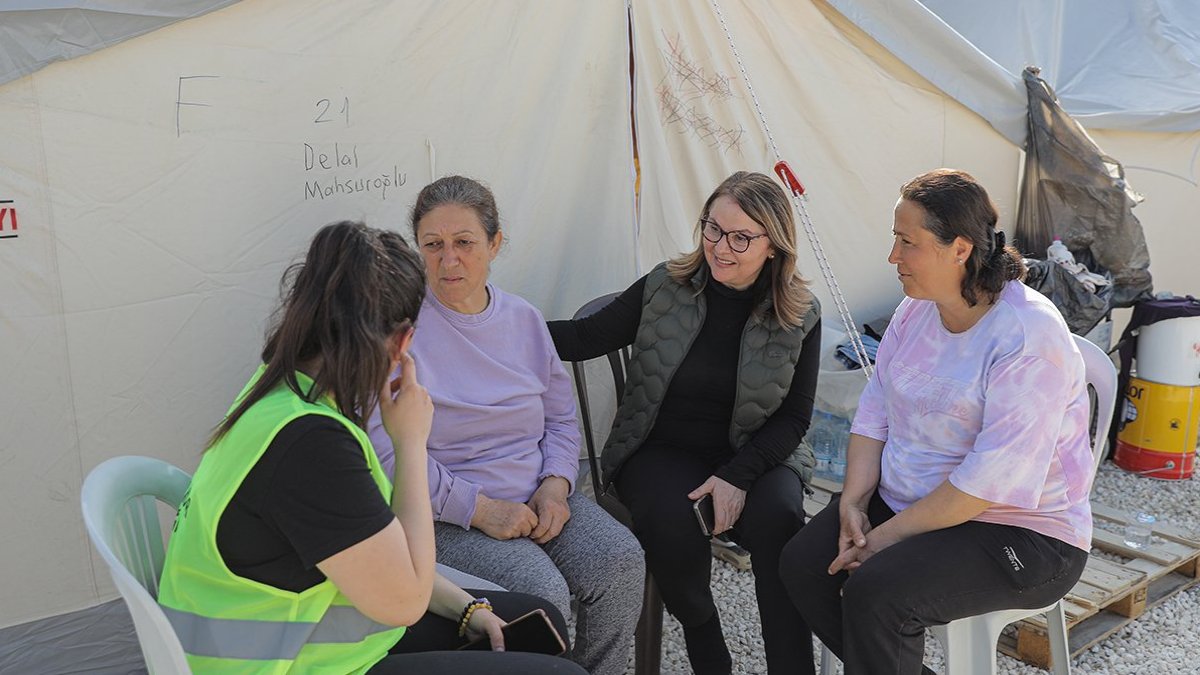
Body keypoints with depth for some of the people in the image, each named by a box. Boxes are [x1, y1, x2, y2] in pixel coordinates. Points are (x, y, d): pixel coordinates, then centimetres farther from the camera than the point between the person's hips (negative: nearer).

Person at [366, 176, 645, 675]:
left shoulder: (524, 319, 9)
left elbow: (561, 416, 16)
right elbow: (388, 450, -17)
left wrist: (556, 484, -4)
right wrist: (480, 508, -18)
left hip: (539, 499, 6)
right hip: (447, 516, -5)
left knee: (621, 561, -16)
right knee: (542, 592, -27)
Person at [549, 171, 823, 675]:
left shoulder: (799, 316, -3)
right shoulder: (665, 288, -4)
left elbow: (793, 418, -1)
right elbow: (585, 338, -1)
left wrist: (737, 476, -16)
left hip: (753, 453, 0)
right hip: (660, 449, 0)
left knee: (779, 516, -32)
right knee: (668, 523, -32)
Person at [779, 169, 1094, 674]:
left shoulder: (1029, 338, -23)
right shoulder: (916, 309, 3)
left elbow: (993, 479, -26)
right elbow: (875, 410, 6)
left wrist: (888, 535, -21)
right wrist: (853, 501, -8)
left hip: (1018, 534, -7)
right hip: (906, 500, 8)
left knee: (874, 592, -28)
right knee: (801, 563, -11)